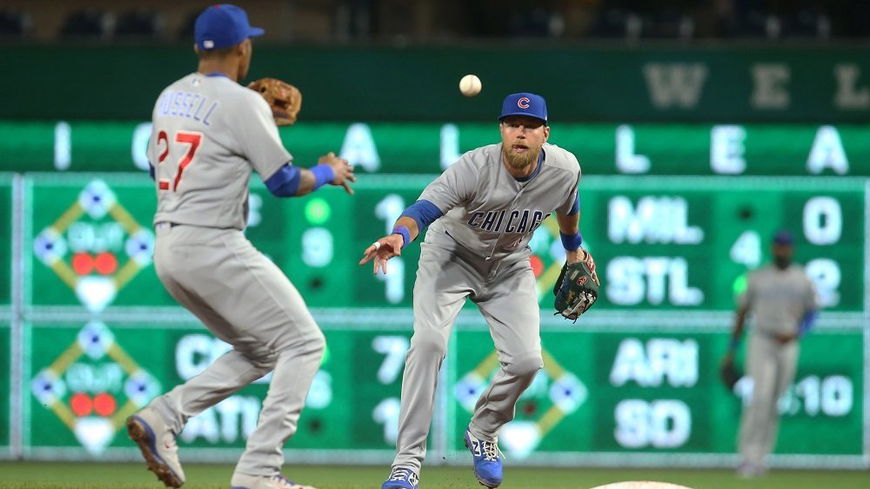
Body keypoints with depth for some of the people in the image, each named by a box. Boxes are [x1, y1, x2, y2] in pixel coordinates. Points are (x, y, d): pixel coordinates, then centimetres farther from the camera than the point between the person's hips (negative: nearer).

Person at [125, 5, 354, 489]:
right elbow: (285, 182, -11)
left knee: (259, 351, 19)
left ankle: (164, 416, 2)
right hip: (213, 248, -8)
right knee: (303, 343, -1)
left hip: (168, 249, 8)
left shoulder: (170, 97, 12)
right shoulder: (242, 103, -11)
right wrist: (328, 173, 10)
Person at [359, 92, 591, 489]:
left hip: (509, 264, 4)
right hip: (451, 254, -4)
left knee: (526, 361, -10)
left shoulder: (565, 169, -18)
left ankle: (482, 435, 21)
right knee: (428, 342, -24)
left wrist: (573, 248, 24)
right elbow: (425, 207, -45)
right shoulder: (476, 167, -32)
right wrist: (399, 236, -67)